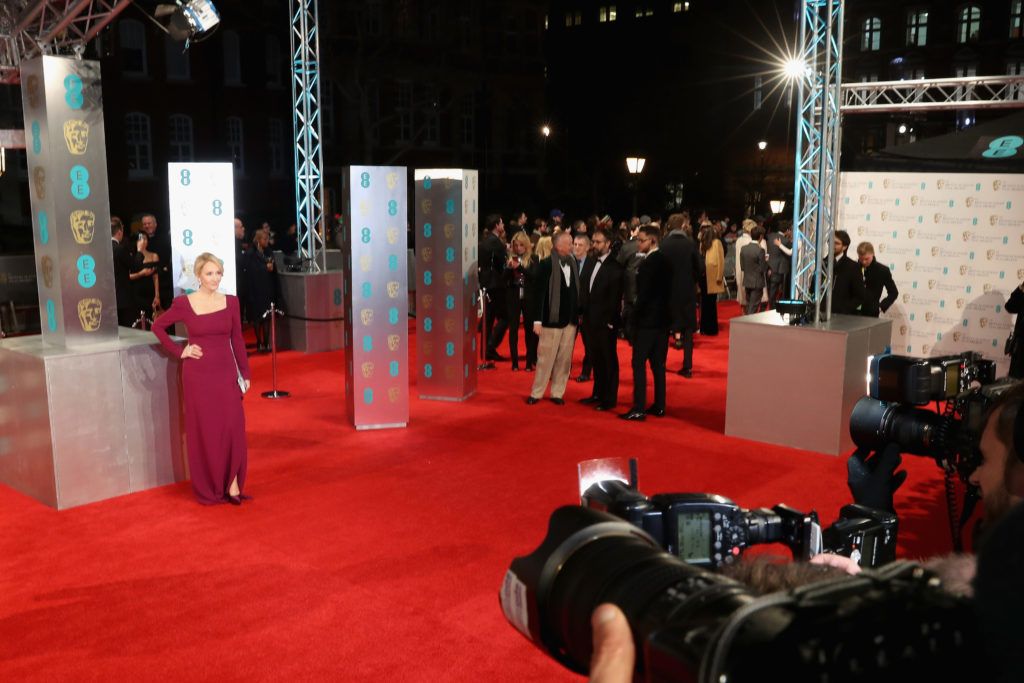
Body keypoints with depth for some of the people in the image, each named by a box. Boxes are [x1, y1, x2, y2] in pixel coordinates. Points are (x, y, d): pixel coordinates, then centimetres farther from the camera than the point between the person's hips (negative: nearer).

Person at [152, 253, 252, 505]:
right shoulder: (184, 303, -6)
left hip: (226, 373, 2)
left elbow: (237, 340, 7)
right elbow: (157, 326, 7)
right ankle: (208, 490, 16)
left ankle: (233, 483, 8)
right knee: (203, 431, 5)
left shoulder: (230, 302, 2)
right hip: (198, 375, -2)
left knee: (234, 428, -5)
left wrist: (245, 373, 6)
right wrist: (179, 351, -2)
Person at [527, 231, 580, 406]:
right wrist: (537, 320, -13)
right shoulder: (546, 264, -10)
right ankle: (536, 393, 14)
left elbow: (577, 290, 8)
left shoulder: (573, 263, 5)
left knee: (564, 359, 9)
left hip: (571, 319, 5)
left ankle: (557, 393, 19)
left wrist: (579, 313, 5)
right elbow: (539, 293, -10)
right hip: (552, 319, -5)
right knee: (546, 358, 3)